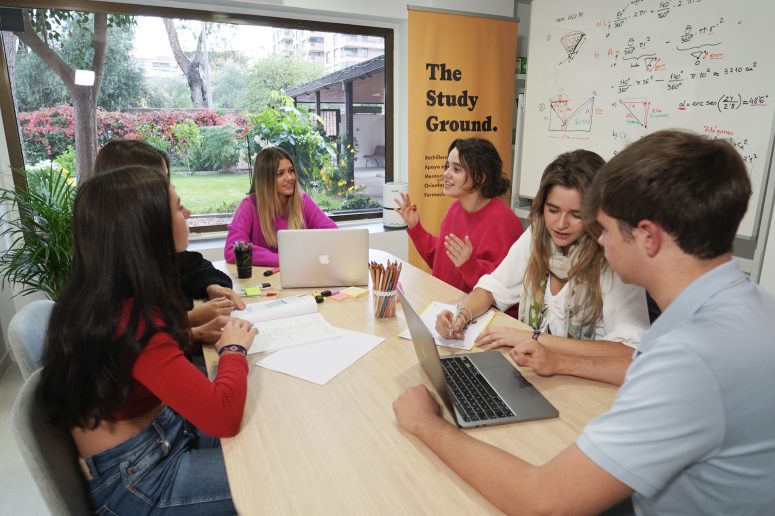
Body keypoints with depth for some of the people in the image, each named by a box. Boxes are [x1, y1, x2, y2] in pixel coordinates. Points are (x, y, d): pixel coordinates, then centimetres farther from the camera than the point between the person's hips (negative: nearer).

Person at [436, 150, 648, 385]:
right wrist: (463, 314, -16)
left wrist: (534, 338, -25)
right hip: (527, 368, 3)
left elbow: (631, 352, -26)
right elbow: (493, 287, 4)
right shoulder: (536, 237, -5)